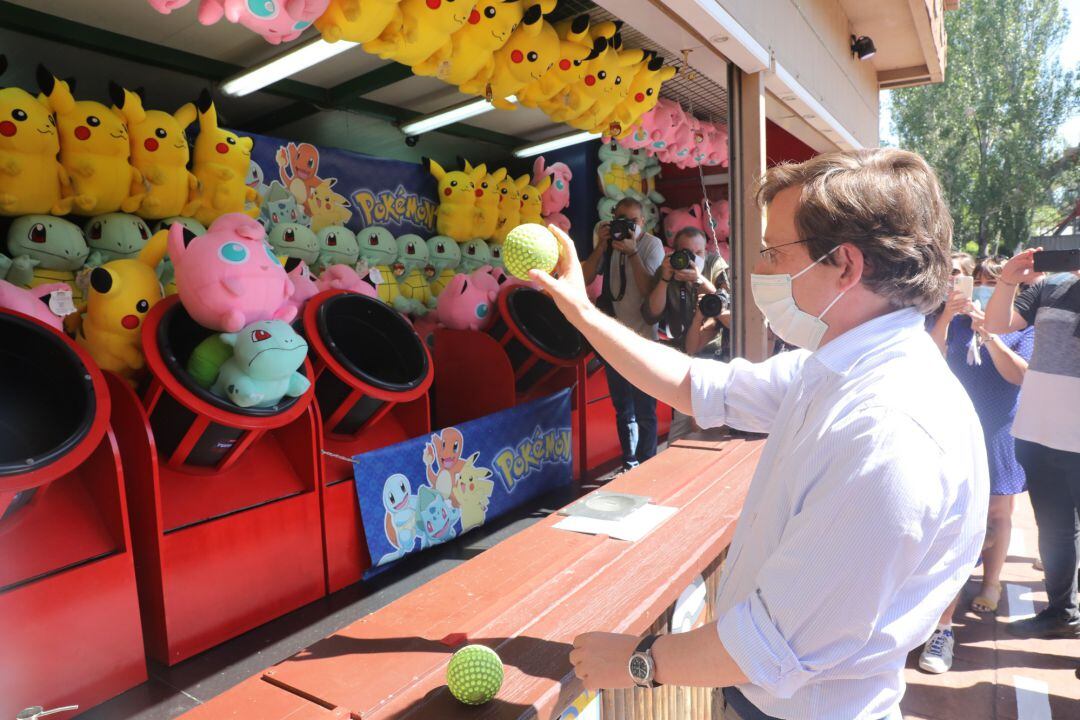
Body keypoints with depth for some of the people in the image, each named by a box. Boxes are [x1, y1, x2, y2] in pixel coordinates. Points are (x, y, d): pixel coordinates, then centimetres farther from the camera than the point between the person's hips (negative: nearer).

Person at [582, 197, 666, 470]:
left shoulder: (652, 245, -6)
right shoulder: (608, 242, 6)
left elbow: (649, 289, -19)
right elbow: (586, 278, -6)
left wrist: (632, 252, -24)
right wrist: (601, 246, -15)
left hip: (641, 338, -5)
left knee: (644, 410, -2)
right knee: (623, 409, 15)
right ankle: (629, 465, 28)